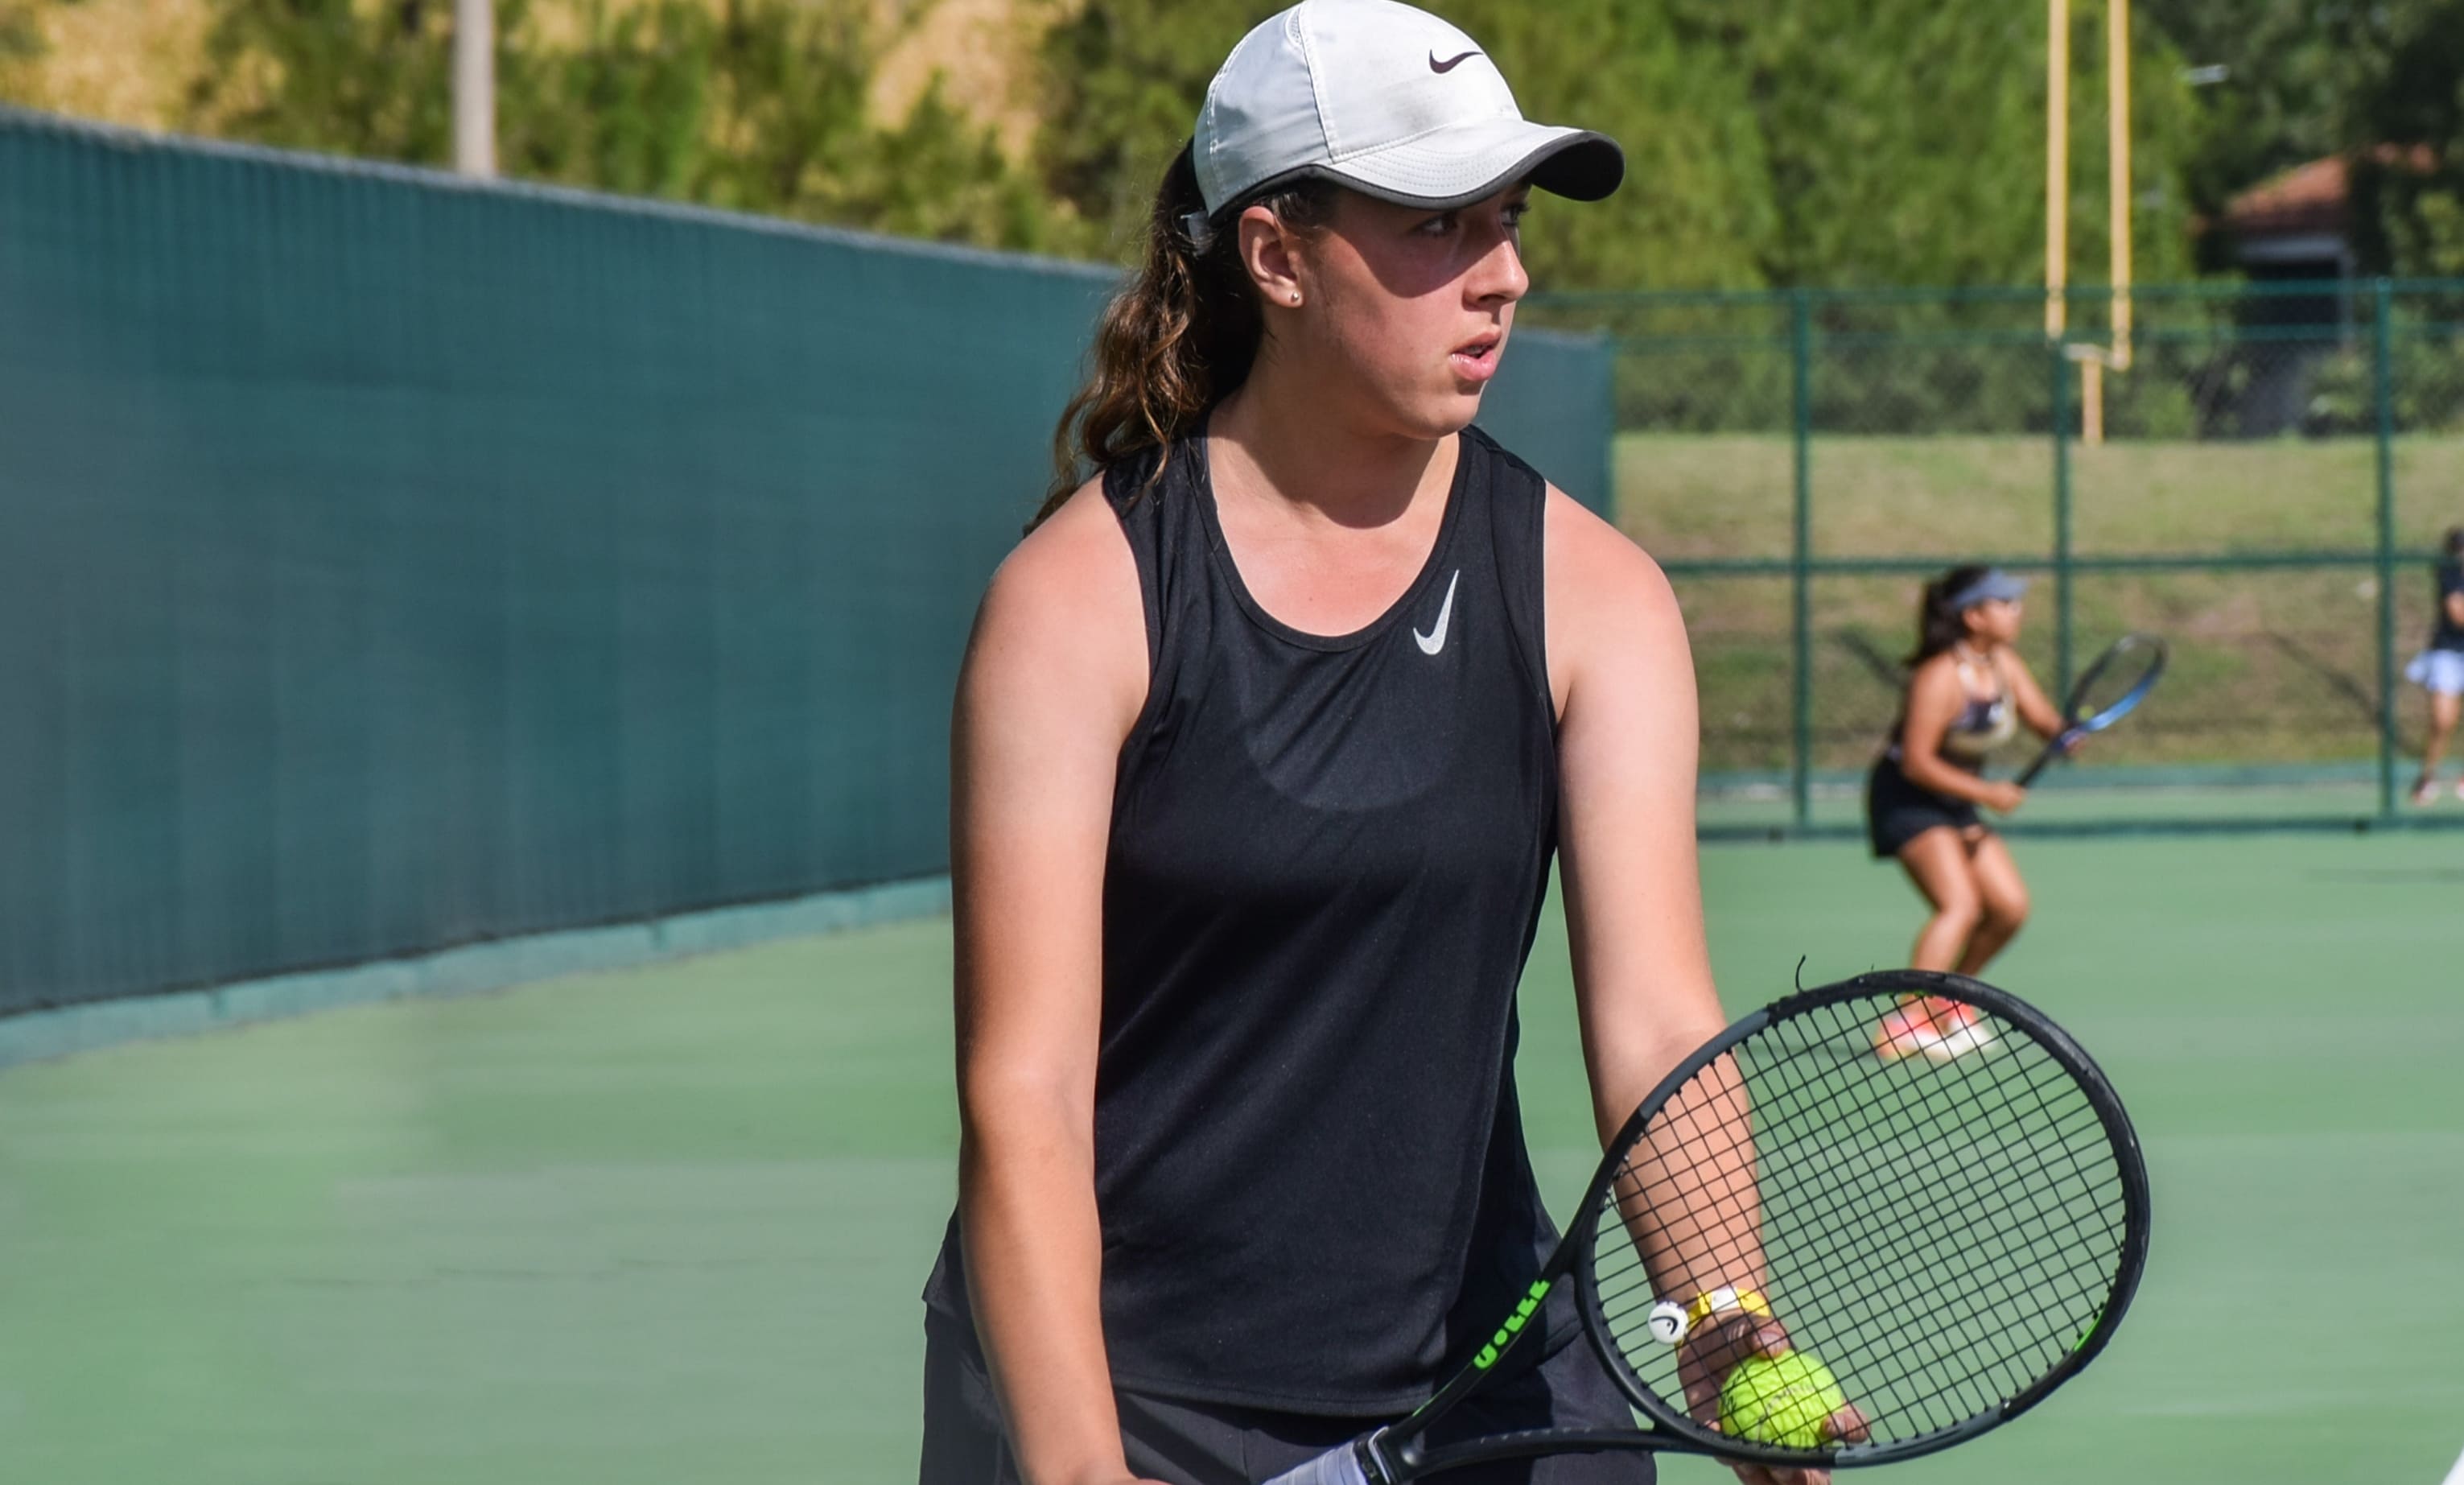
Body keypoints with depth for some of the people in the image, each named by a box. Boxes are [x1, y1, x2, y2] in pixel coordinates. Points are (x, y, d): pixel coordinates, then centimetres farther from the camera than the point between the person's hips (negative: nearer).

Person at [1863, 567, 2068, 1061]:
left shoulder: (2004, 663, 3)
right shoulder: (1941, 676, -22)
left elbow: (2044, 719, 9)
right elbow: (1917, 762, -24)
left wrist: (2065, 733, -15)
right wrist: (1986, 793, -26)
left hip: (1955, 805, 9)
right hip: (1908, 799, -9)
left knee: (2010, 906, 5)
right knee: (1960, 906, -25)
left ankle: (1950, 1002, 24)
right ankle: (1905, 1026, -32)